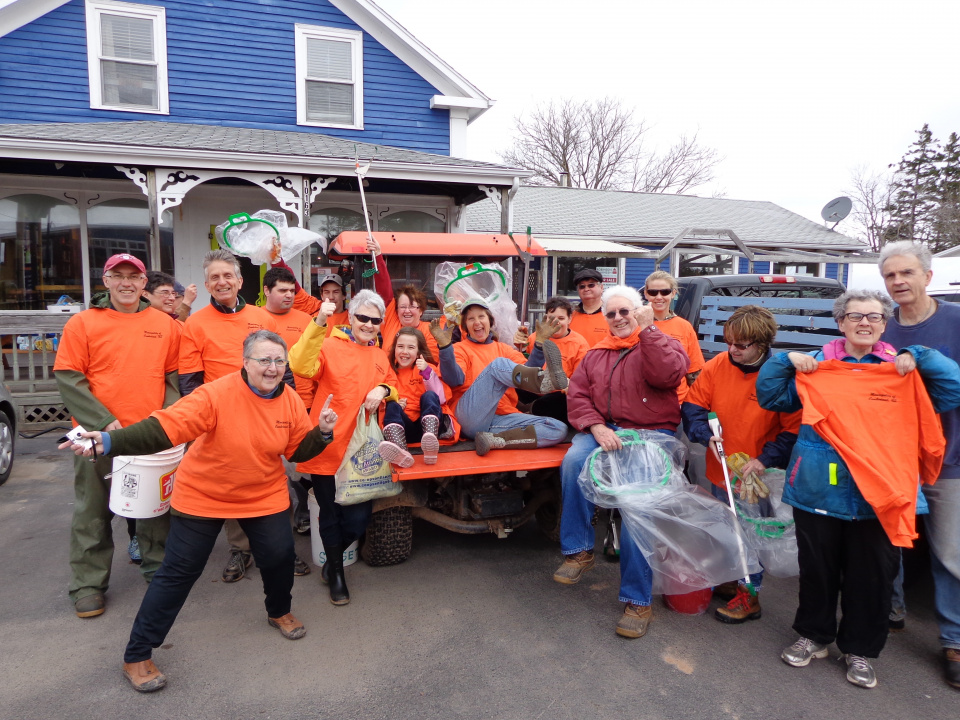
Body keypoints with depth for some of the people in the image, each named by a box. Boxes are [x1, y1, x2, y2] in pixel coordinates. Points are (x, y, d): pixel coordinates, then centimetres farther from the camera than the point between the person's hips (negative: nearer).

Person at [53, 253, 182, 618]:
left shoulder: (165, 324, 5)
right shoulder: (82, 323, -2)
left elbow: (174, 377, 8)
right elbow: (67, 378, -6)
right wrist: (104, 422, -14)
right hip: (98, 435, -2)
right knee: (93, 510, 9)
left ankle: (157, 568, 30)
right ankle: (88, 583, 24)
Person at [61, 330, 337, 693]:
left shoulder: (290, 401, -9)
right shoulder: (216, 394, -25)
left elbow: (299, 449, 0)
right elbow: (165, 426, -32)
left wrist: (322, 432, -20)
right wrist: (110, 442, -45)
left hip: (263, 496, 4)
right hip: (203, 496, -3)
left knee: (279, 554, 0)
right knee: (178, 572, 2)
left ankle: (279, 612, 36)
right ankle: (137, 656, 22)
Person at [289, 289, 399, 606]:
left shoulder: (380, 356, 13)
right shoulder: (330, 345, -5)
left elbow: (394, 387, 20)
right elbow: (301, 366, -23)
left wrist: (383, 390, -3)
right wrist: (318, 324, -33)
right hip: (328, 447, -4)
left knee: (359, 518, 5)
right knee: (331, 515, 11)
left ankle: (332, 564, 35)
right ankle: (336, 573, 35)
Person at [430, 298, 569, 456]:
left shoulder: (504, 349, 23)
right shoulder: (459, 349, 14)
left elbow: (527, 375, 4)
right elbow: (454, 379, -9)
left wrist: (540, 343, -9)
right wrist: (444, 346, -22)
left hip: (503, 418, 4)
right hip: (470, 416, -4)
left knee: (559, 430, -16)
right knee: (498, 365, -25)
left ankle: (495, 440, -29)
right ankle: (544, 381, -50)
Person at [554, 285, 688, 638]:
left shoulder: (660, 342, 6)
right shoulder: (596, 354, 19)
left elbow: (668, 374, -18)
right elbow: (577, 394, 7)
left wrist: (646, 329, -15)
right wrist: (596, 427, -11)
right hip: (603, 429, 4)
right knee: (574, 460, -29)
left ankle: (637, 600, -9)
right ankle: (578, 551, -13)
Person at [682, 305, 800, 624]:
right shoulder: (717, 365, -7)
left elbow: (795, 429, -13)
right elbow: (692, 406, 0)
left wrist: (765, 459, -19)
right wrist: (706, 434, -16)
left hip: (755, 476, -4)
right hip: (719, 469, 5)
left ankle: (749, 592, 27)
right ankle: (730, 579, 42)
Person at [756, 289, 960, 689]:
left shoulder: (903, 370, 6)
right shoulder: (815, 366, 4)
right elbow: (770, 397, 4)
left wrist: (918, 357, -10)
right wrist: (786, 360, -10)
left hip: (878, 497, 1)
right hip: (818, 491, 0)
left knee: (871, 576, 11)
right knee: (817, 569, 14)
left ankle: (860, 650, 31)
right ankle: (814, 637, 34)